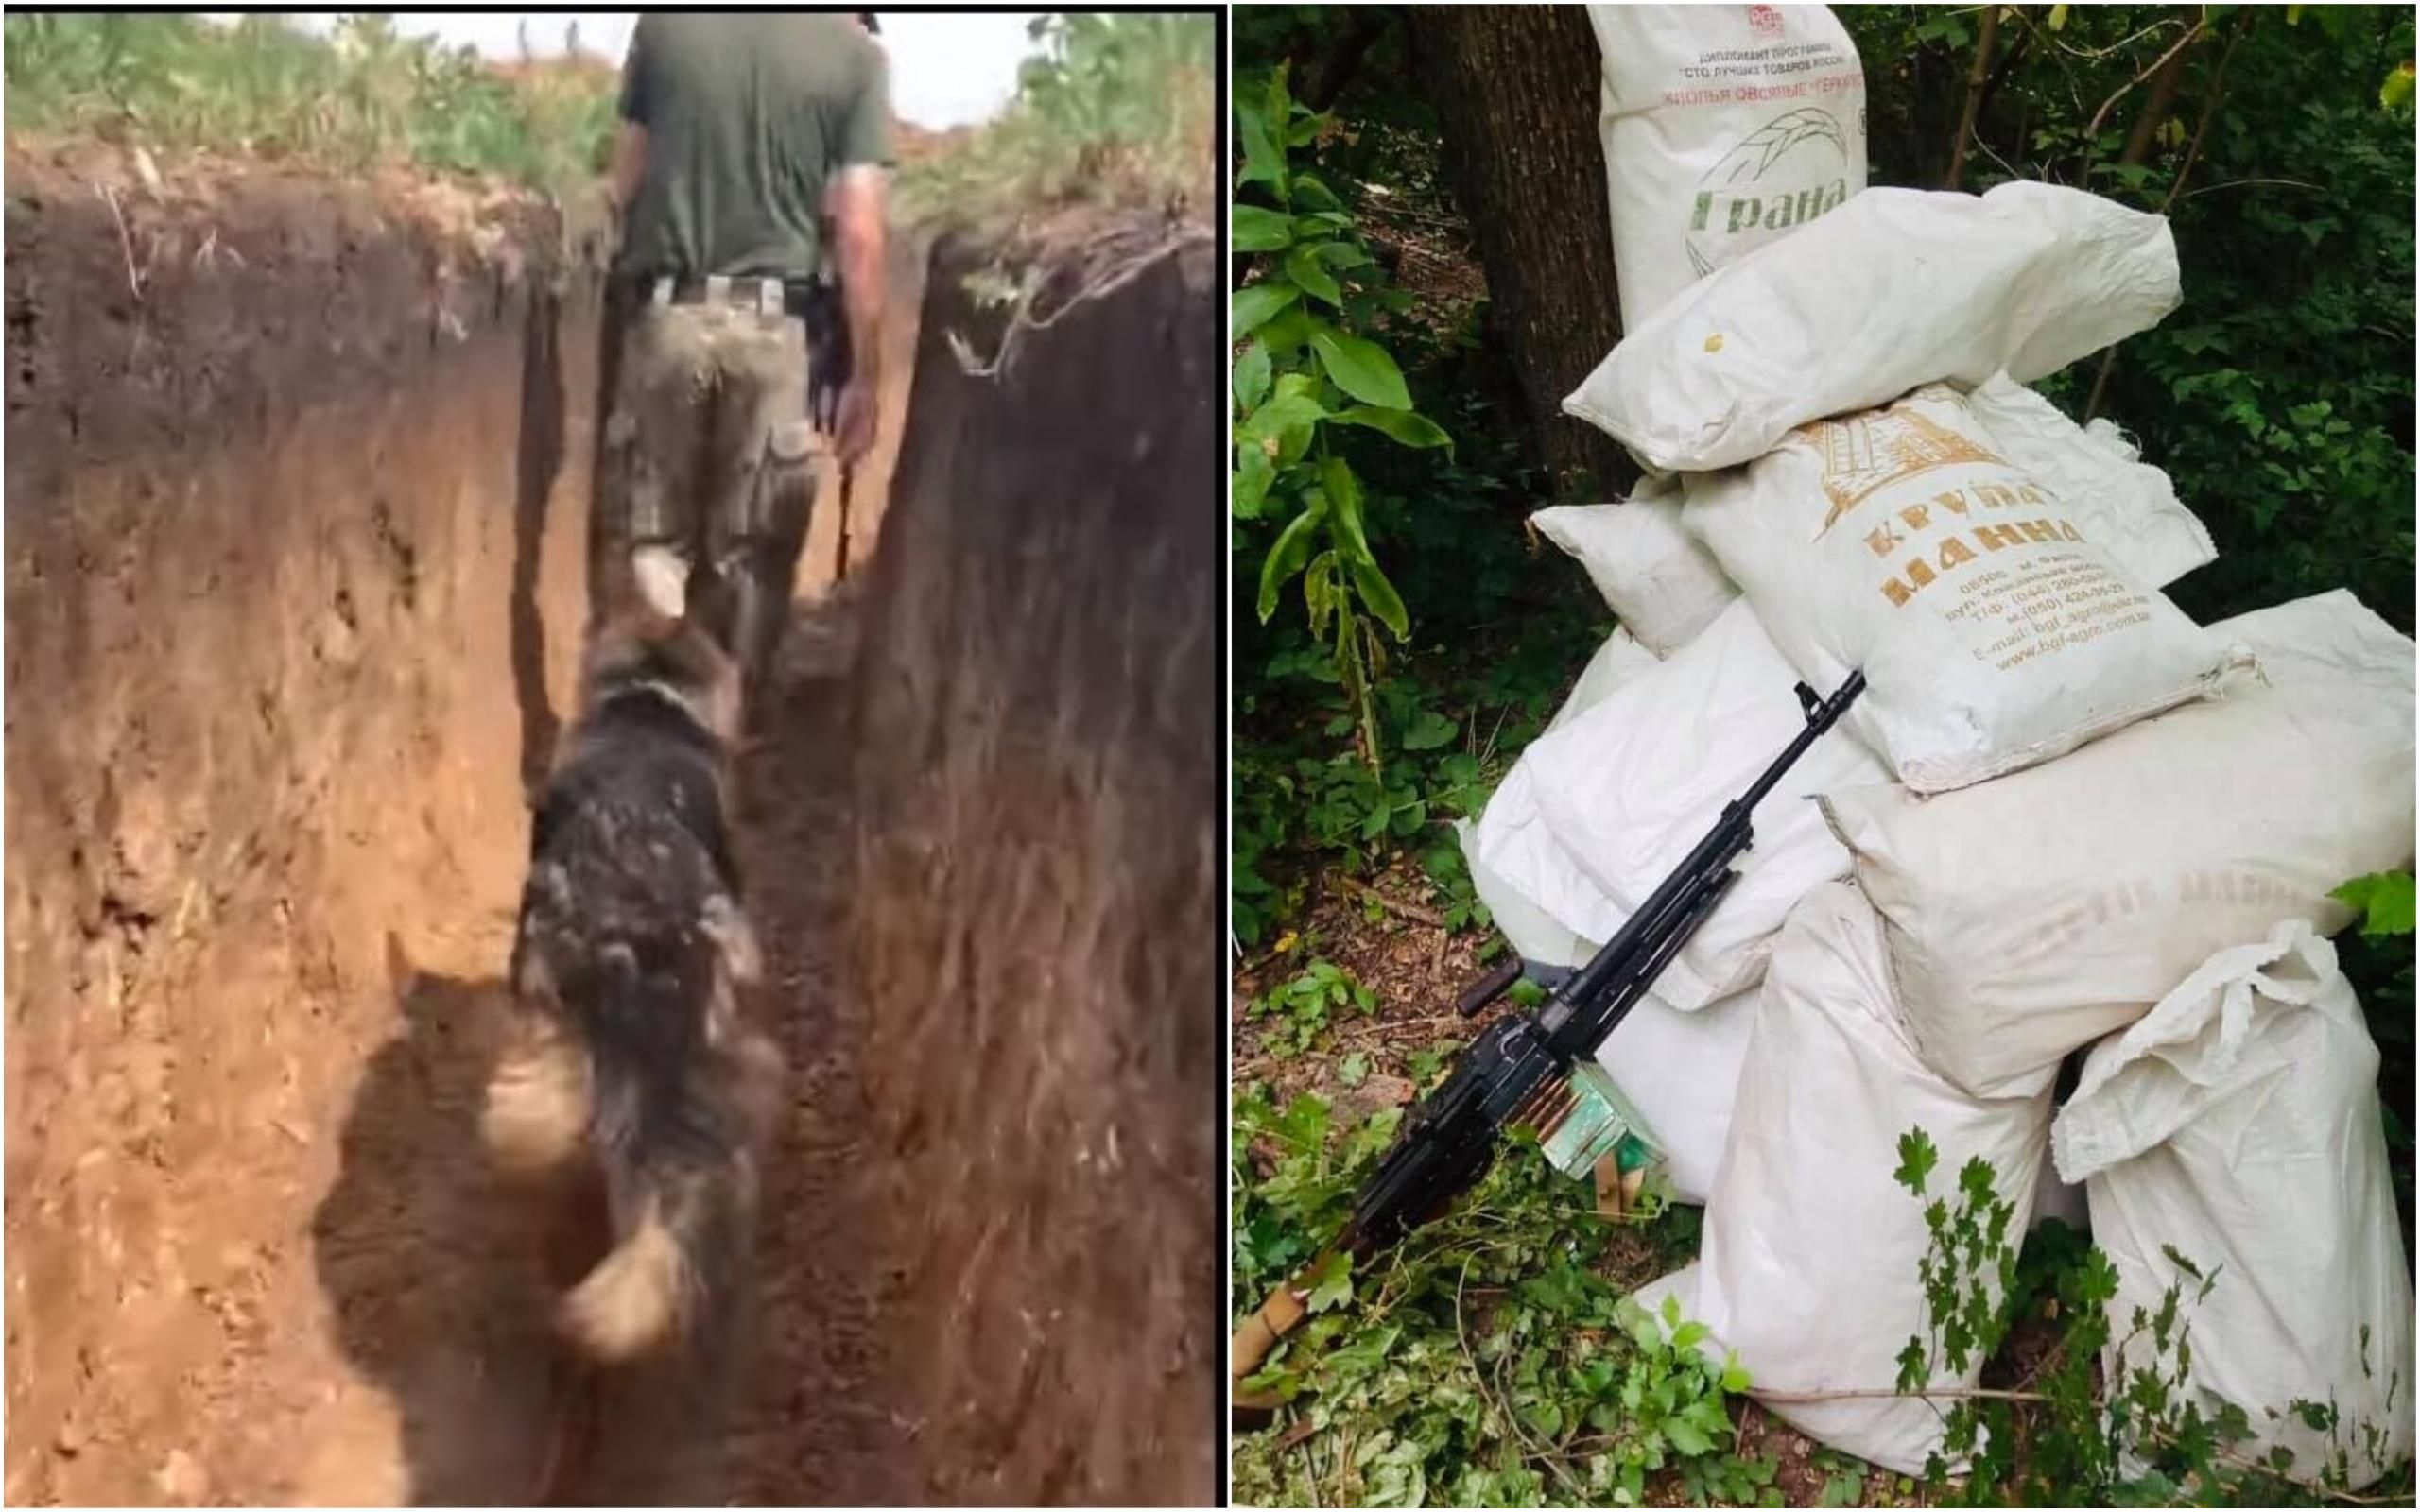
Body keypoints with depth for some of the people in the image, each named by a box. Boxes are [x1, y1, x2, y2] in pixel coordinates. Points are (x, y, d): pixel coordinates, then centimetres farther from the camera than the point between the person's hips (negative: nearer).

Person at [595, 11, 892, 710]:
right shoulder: (856, 53, 0)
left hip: (666, 312, 1)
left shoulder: (666, 22, 6)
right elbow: (858, 233, -4)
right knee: (754, 550, 9)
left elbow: (624, 187, 10)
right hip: (775, 324, -1)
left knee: (649, 535, 9)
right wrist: (864, 373, 1)